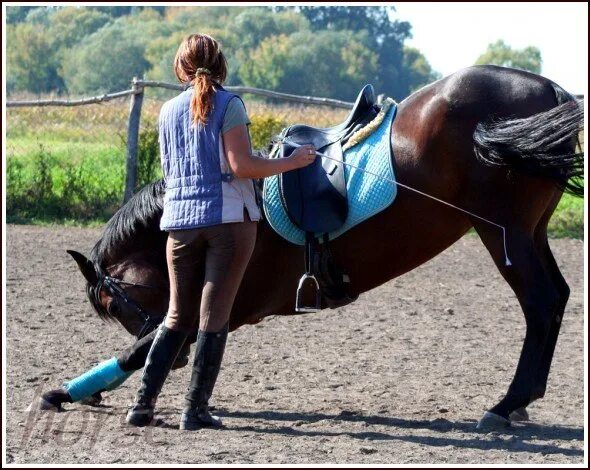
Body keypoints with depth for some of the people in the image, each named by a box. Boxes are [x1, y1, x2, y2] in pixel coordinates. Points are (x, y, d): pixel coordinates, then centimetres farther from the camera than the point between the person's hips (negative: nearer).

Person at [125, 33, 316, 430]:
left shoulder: (169, 110, 10)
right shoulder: (229, 104, -6)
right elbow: (241, 165, -14)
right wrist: (293, 161, -4)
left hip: (181, 220, 5)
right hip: (229, 218, -5)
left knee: (178, 316, 14)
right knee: (214, 317, 1)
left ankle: (144, 404, 8)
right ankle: (196, 409, 0)